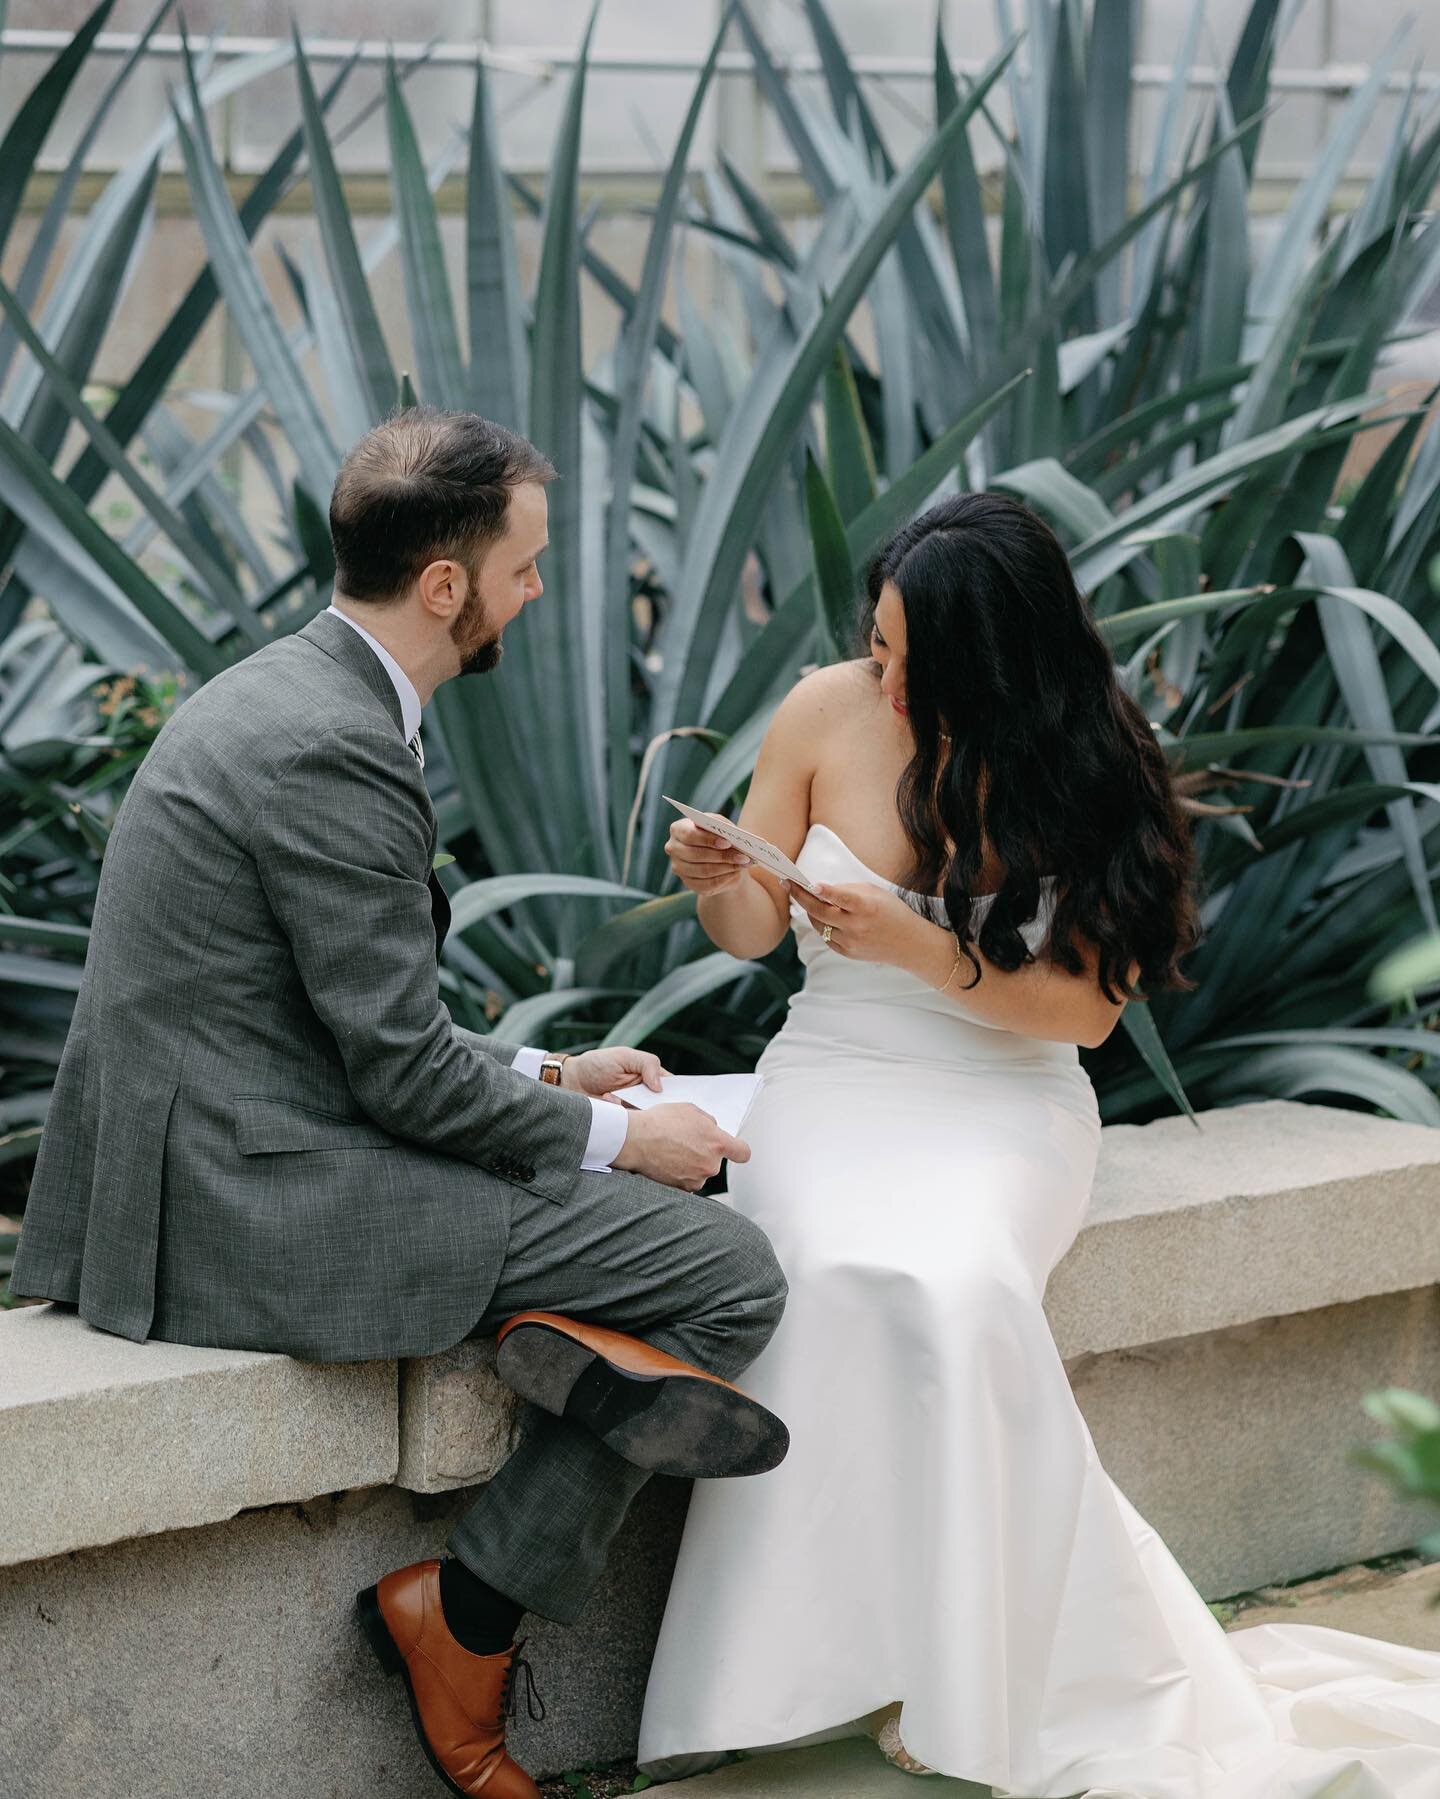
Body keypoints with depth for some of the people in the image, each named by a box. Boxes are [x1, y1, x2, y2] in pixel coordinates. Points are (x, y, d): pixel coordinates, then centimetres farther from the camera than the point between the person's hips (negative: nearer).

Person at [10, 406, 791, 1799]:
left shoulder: (273, 695, 14)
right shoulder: (333, 748, -18)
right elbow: (401, 1065, -17)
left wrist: (546, 1077, 17)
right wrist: (612, 1135, -4)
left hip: (180, 1176, 10)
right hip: (249, 1207, -10)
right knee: (730, 1273, -8)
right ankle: (470, 1613, -4)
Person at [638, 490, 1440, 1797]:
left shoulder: (1087, 771, -6)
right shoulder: (828, 713, -2)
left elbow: (1089, 1009, -7)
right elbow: (752, 932, 8)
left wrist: (926, 953, -21)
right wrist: (721, 882, -16)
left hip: (1003, 1102, -1)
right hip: (837, 1084, 2)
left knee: (954, 1290, -35)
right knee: (834, 1276, -34)